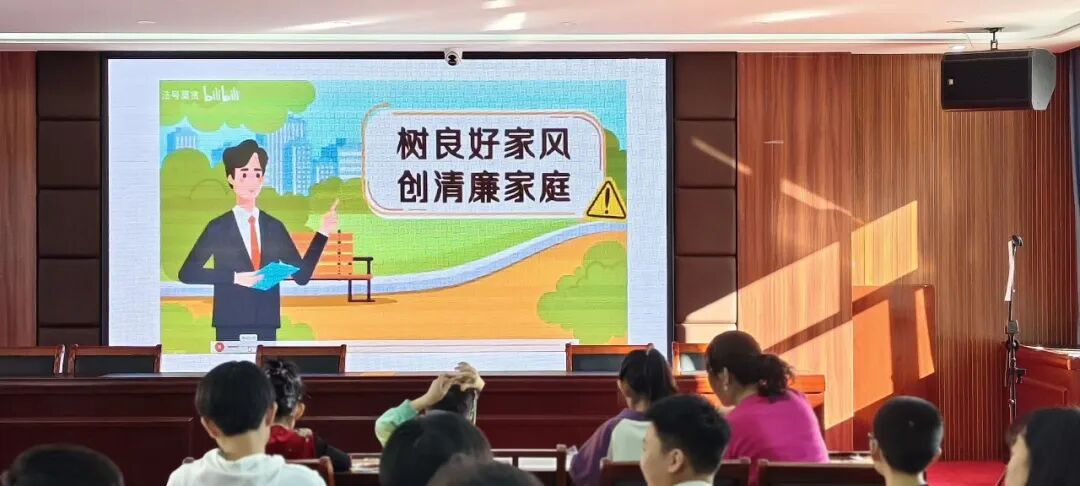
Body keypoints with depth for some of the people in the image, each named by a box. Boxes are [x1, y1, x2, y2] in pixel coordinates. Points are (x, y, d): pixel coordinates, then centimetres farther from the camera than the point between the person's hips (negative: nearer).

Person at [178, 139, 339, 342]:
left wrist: (322, 232, 3)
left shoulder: (274, 227, 12)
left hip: (266, 326, 3)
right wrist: (234, 277, -13)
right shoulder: (218, 228, 2)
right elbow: (187, 273, -3)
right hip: (231, 326, -3)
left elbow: (302, 275, 10)